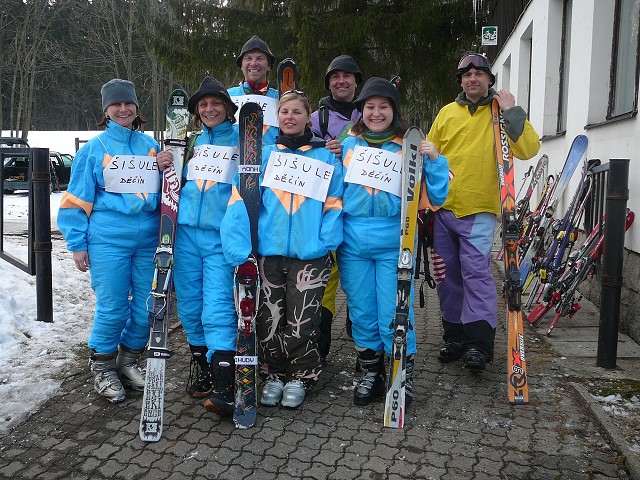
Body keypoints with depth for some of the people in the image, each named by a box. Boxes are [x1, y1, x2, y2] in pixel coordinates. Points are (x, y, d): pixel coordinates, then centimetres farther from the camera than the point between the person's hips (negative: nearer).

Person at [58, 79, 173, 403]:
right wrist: (77, 243, 0)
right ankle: (102, 367, 19)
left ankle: (129, 360, 27)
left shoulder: (150, 145, 13)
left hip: (147, 239, 4)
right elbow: (78, 197, 4)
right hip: (108, 240, -3)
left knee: (147, 306, 5)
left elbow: (162, 190, 21)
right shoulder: (94, 148, 4)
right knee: (112, 308, -3)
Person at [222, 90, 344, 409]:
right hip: (267, 252, 1)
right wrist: (238, 248, -12)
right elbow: (240, 200, 0)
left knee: (301, 322, 0)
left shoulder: (326, 157, 9)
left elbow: (334, 206, 5)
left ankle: (300, 378, 23)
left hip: (309, 255, -1)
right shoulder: (262, 155, 9)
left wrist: (324, 241, -12)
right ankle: (273, 376, 27)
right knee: (269, 320, 6)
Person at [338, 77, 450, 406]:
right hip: (353, 242, 3)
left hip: (394, 244, -3)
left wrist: (435, 160, -11)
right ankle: (370, 374, 29)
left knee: (393, 315, -1)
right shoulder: (348, 145, 10)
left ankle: (404, 376, 21)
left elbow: (436, 197, 0)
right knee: (361, 313, 11)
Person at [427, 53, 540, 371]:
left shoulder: (502, 113, 4)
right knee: (448, 276, 9)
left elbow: (529, 149, -10)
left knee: (476, 273, -11)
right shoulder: (447, 112, 13)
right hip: (442, 209, 4)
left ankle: (479, 343, -6)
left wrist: (512, 111, -13)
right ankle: (455, 336, 21)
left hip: (479, 210, -4)